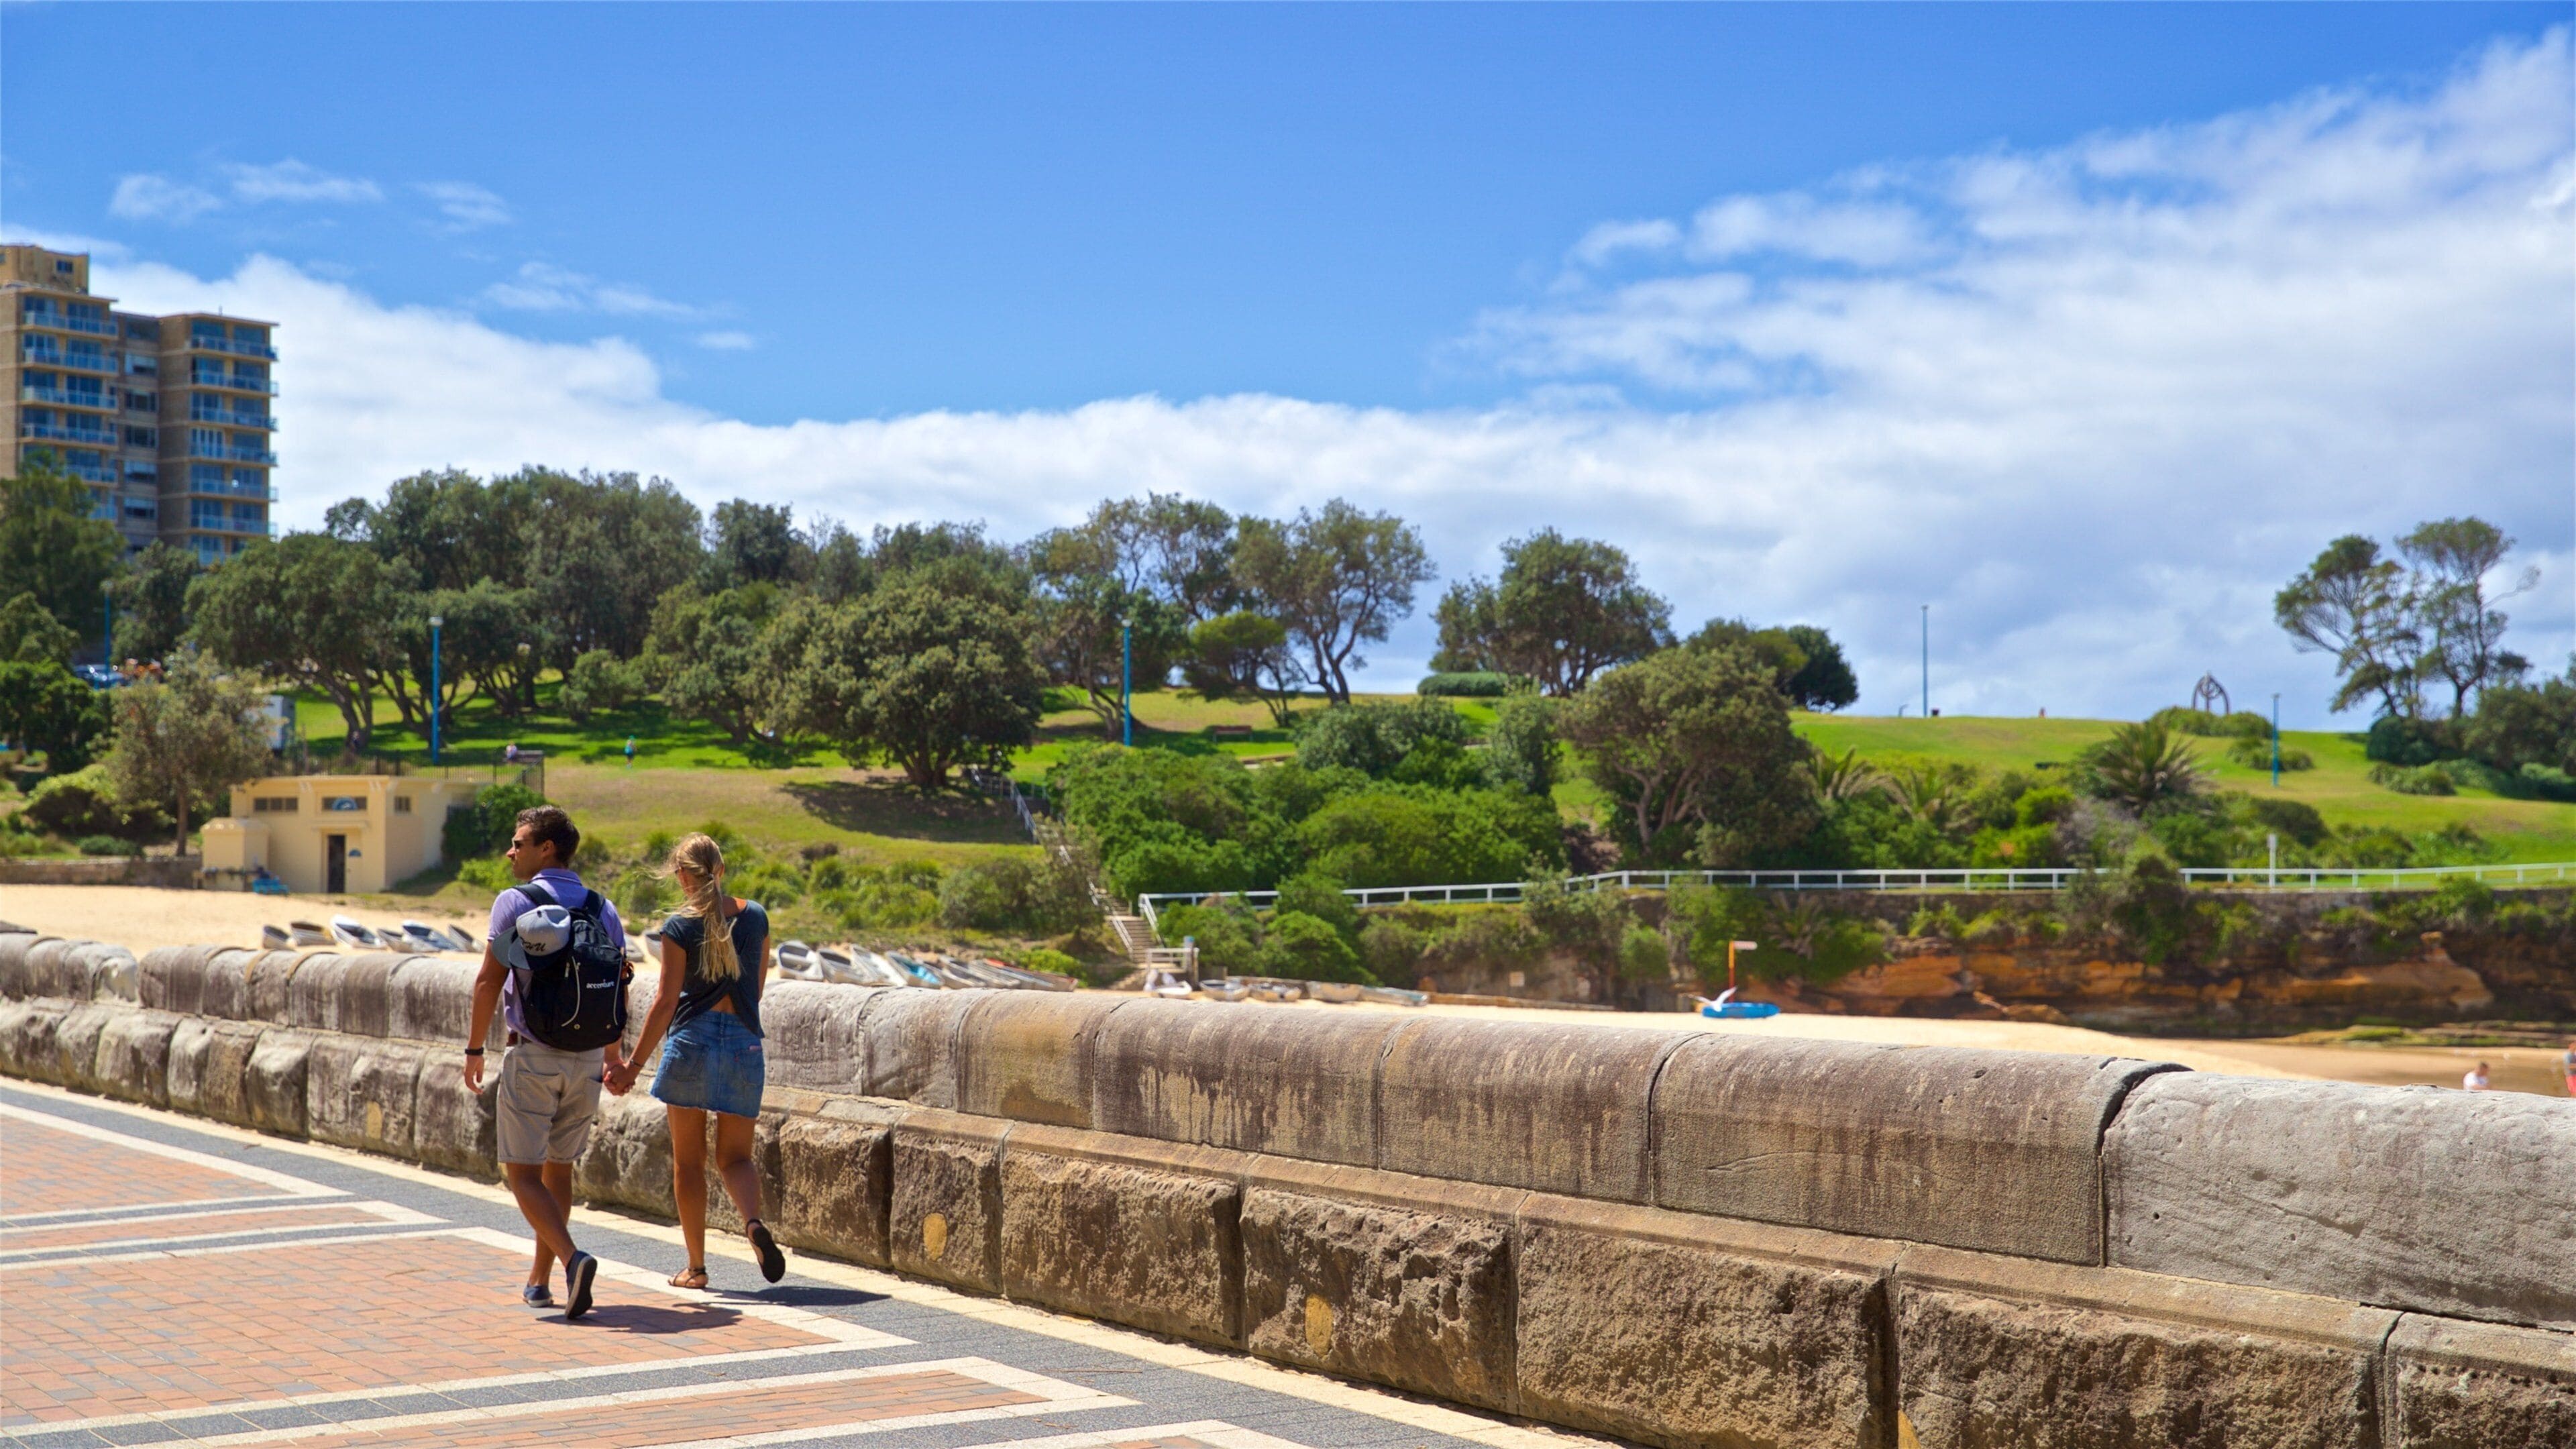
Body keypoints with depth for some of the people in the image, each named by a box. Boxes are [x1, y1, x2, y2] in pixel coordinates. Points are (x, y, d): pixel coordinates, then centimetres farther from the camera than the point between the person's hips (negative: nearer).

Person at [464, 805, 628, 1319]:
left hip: (533, 1055, -5)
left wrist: (474, 1050, -2)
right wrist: (612, 1054, 20)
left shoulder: (515, 902, -8)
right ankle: (539, 1280, 21)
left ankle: (572, 1258, -21)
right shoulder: (603, 910, 7)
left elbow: (489, 981, -10)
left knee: (523, 1172, 0)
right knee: (559, 1167, 16)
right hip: (587, 1058, 5)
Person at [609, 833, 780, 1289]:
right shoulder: (755, 917, 6)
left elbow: (666, 1002, -10)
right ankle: (754, 1221, -22)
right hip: (744, 1044, 3)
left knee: (688, 1160, 9)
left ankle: (696, 1266, 12)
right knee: (735, 1156, 9)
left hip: (692, 1041, -3)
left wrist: (633, 1064, -6)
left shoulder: (680, 926, -6)